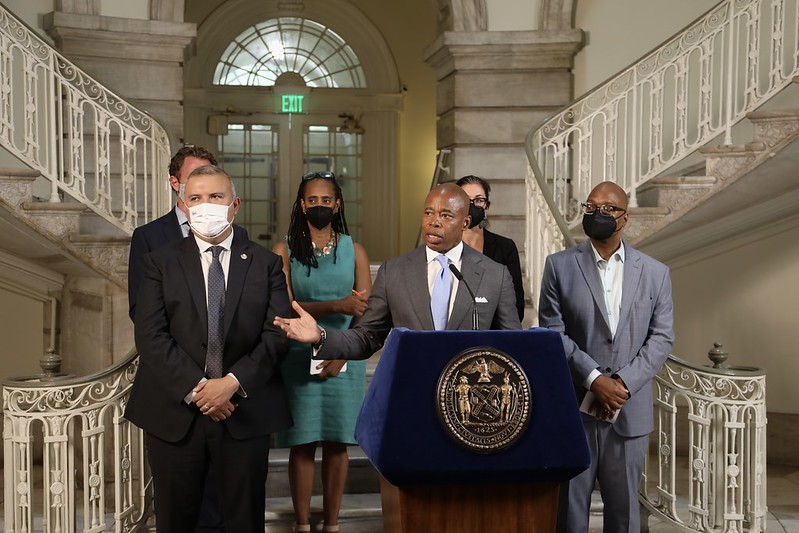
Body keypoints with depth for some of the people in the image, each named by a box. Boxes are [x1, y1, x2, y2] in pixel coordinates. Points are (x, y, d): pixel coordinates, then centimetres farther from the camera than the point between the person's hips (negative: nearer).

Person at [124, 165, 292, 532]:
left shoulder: (266, 264, 5)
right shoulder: (161, 262, 4)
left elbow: (277, 335, -3)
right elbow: (150, 336, -5)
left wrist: (233, 383, -14)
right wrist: (195, 389, -14)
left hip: (245, 412, 0)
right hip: (175, 412, 0)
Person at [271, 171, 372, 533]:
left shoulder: (354, 251, 6)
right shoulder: (284, 251, 1)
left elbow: (367, 313, 1)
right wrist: (337, 305, -22)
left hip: (344, 358, 1)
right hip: (299, 357, -1)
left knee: (337, 442, 5)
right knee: (303, 443, 2)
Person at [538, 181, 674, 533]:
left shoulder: (655, 273, 7)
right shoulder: (560, 266, 2)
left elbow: (662, 337, 3)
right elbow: (552, 332, -4)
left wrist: (624, 382, -11)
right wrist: (594, 379, -14)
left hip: (630, 410, 2)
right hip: (573, 408, -1)